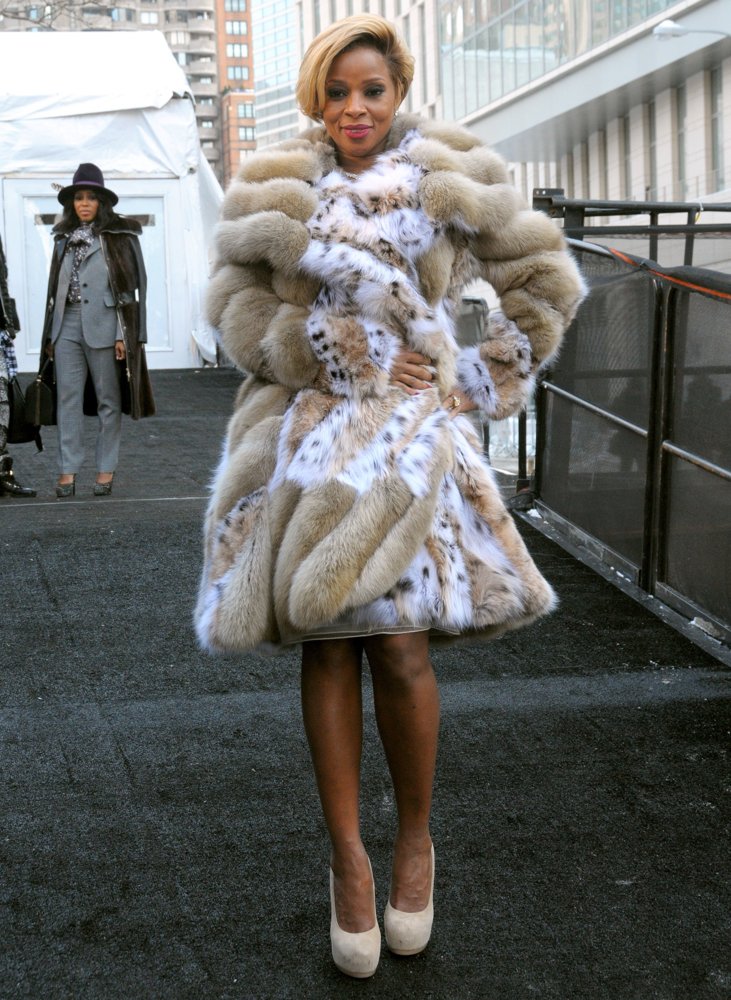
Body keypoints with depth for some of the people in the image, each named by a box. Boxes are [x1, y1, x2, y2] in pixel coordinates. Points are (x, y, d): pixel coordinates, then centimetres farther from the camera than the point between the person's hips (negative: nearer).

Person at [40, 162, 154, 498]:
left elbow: (136, 285, -4)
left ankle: (106, 470, 10)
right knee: (68, 399, 1)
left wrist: (124, 335, -10)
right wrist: (50, 335, 12)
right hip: (67, 326, 4)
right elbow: (55, 287, 16)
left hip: (104, 327, -4)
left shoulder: (120, 236, -1)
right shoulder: (65, 237, 14)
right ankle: (68, 470, 4)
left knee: (108, 400, 3)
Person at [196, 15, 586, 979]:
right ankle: (347, 856, 13)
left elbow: (542, 276, 11)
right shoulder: (277, 187, 9)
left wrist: (488, 375, 6)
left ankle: (415, 838, 16)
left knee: (398, 645, -7)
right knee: (326, 643, 2)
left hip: (408, 432, -1)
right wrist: (332, 356, -9)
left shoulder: (448, 178, 6)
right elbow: (236, 299, 2)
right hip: (307, 433, 2)